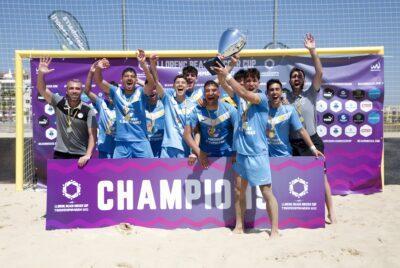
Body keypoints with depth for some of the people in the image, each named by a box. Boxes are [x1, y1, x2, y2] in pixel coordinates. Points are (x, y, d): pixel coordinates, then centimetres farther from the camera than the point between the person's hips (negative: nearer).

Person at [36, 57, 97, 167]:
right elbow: (41, 89, -9)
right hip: (60, 154, 2)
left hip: (80, 156, -2)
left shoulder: (88, 111, -9)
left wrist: (87, 155, -21)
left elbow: (92, 134, -12)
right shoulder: (59, 103, -1)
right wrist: (41, 73, -28)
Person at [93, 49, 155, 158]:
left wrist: (143, 64, -33)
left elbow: (151, 83, -18)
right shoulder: (116, 92, 7)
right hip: (121, 142, 2)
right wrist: (98, 68, -21)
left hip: (141, 141, -1)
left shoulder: (141, 92, 1)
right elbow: (98, 81, 0)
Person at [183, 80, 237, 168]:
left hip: (227, 154, 0)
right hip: (206, 155, 0)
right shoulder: (197, 111, -12)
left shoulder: (229, 109, -13)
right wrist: (199, 152, -19)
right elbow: (187, 134, -11)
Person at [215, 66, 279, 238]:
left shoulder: (262, 97, -6)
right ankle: (239, 227, 25)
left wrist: (227, 75, -23)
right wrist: (220, 74, -17)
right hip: (241, 151, 6)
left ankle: (275, 230, 7)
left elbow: (246, 95, -23)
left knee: (267, 192, -2)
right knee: (239, 190, 12)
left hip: (258, 153, -6)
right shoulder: (240, 97, 9)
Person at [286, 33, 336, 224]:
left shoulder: (311, 95, -1)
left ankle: (331, 213, 11)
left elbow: (319, 73, -13)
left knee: (321, 177, 0)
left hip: (312, 141, -1)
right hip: (292, 143, 2)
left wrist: (312, 51, -19)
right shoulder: (284, 98, 3)